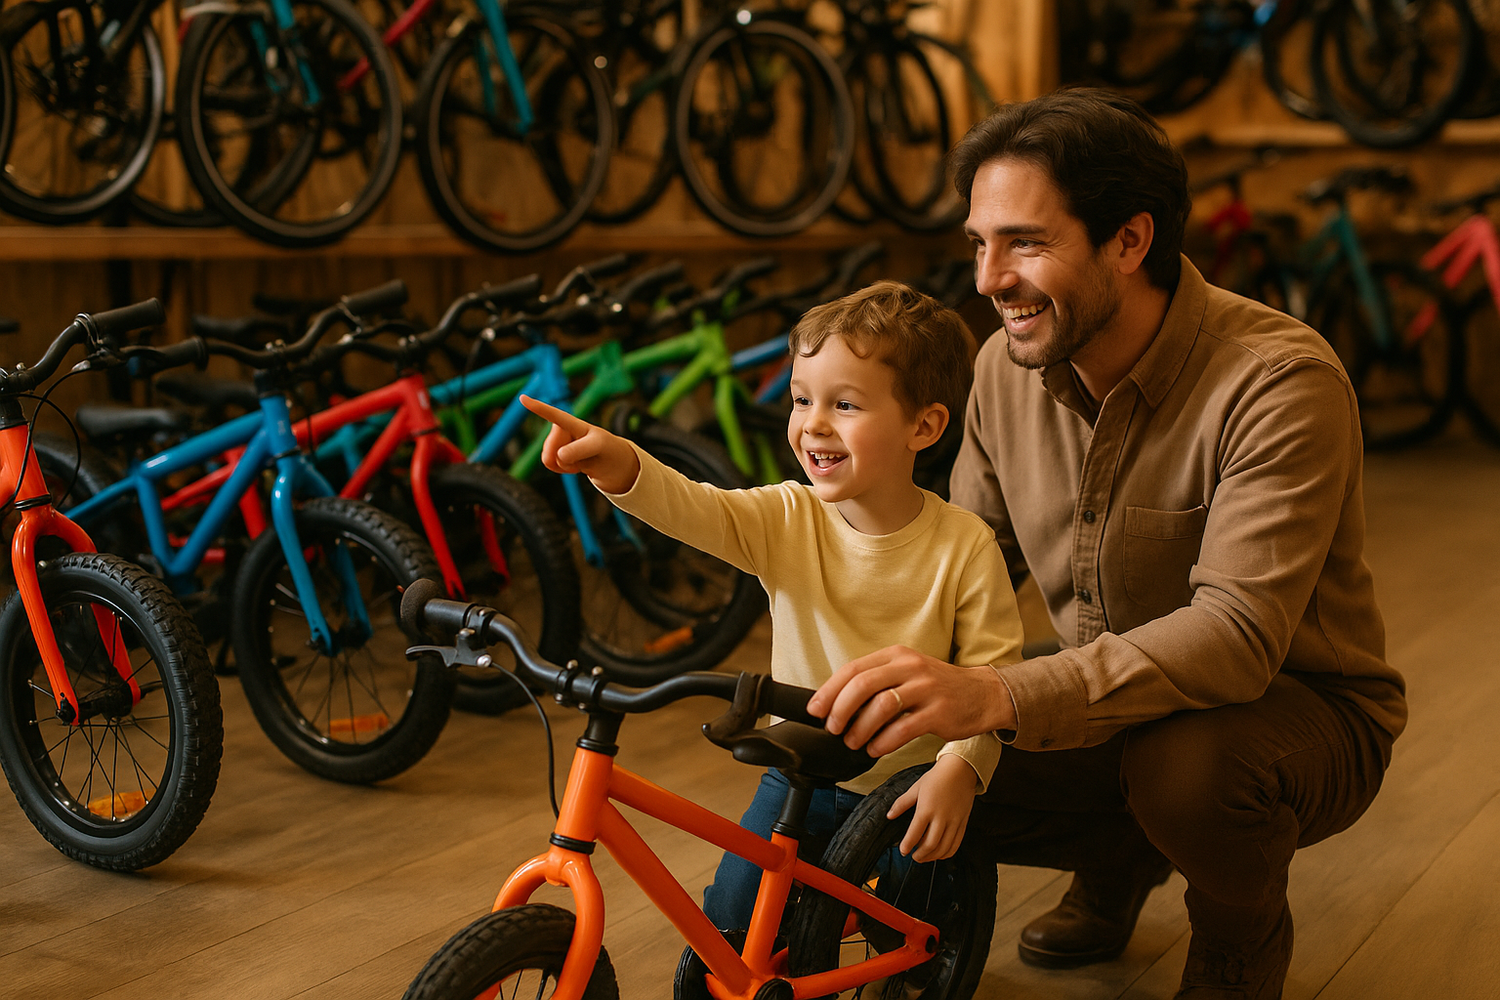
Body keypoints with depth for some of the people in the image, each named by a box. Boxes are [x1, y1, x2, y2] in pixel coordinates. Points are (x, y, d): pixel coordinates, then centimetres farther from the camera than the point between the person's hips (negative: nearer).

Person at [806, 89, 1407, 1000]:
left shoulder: (1280, 383, -28)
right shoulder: (1008, 365, -7)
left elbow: (1237, 633, -39)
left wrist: (997, 696, -52)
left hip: (1299, 708, -6)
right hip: (1105, 703, 6)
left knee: (1185, 761, -38)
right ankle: (1118, 857, 19)